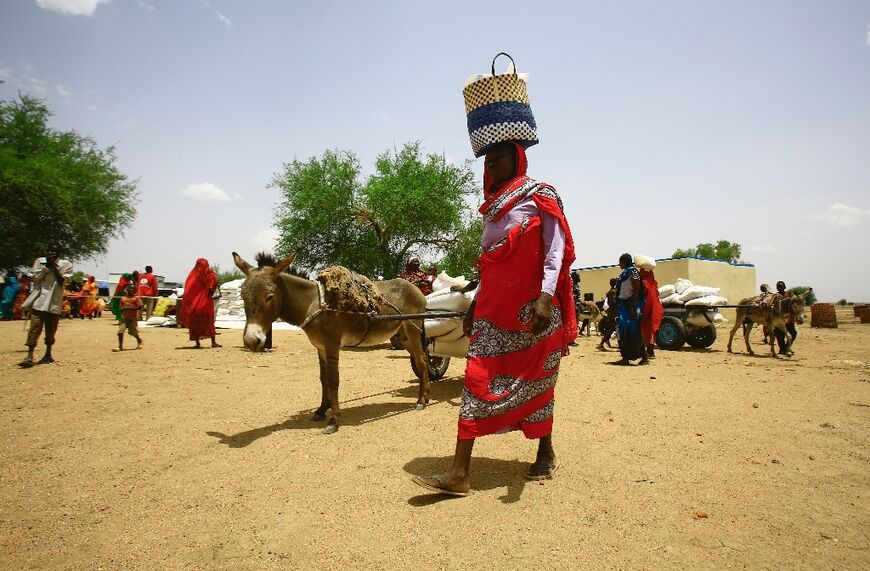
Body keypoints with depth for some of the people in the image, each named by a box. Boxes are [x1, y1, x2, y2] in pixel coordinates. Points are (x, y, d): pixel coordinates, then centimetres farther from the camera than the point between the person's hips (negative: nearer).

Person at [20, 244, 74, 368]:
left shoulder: (65, 264, 3)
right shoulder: (40, 261, 8)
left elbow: (61, 281, -8)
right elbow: (35, 278, -1)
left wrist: (54, 266, -10)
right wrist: (46, 266, -8)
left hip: (54, 301, 0)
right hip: (39, 299, 0)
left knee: (50, 330, 8)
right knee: (34, 327, -8)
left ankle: (48, 354, 20)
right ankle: (30, 356, -10)